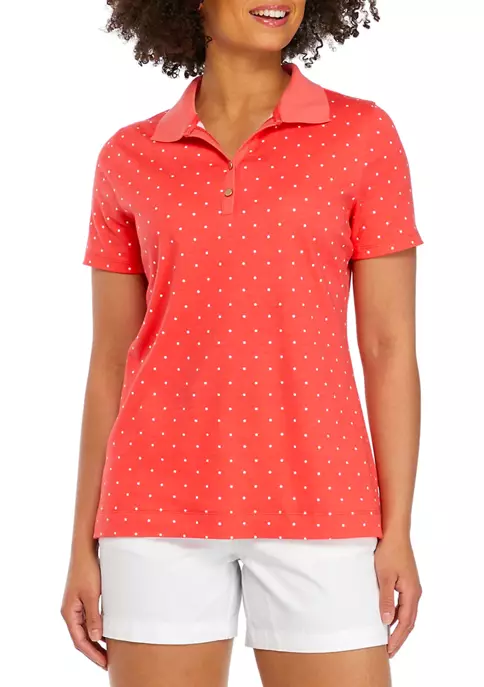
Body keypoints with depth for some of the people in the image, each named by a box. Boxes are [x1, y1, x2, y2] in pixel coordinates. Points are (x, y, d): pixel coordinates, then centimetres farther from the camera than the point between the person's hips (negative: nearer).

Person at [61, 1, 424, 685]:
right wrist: (84, 546, 6)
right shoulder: (130, 158, 6)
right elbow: (110, 363, 8)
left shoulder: (363, 134, 2)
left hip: (312, 505, -1)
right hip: (165, 503, 1)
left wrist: (397, 533, -4)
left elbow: (390, 347, 1)